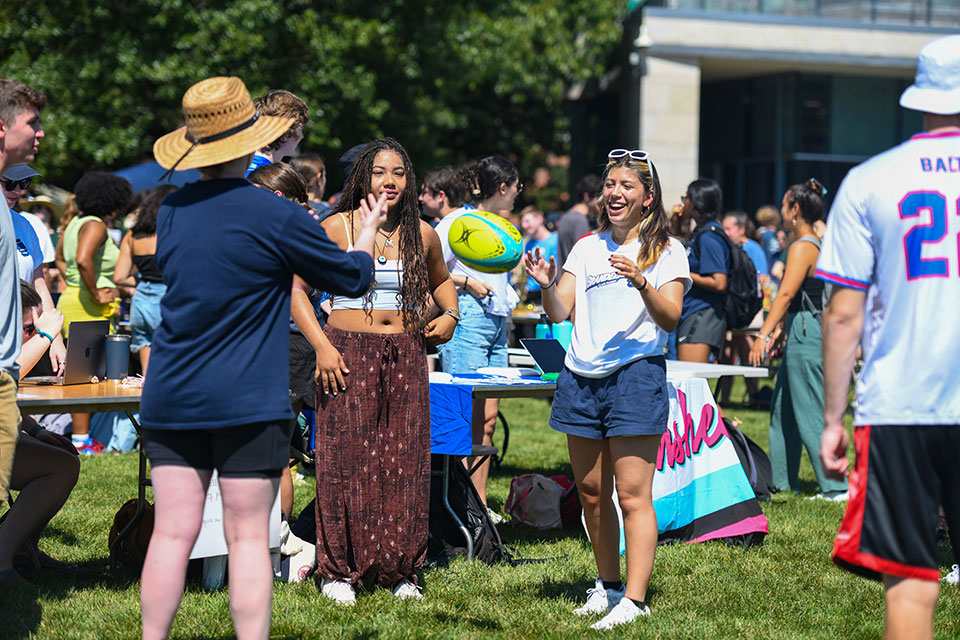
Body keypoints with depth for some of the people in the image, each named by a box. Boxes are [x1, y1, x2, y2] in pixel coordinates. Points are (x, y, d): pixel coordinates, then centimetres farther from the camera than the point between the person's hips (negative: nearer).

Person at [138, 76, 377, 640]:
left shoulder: (171, 211, 7)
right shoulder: (276, 217, -9)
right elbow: (352, 278, 2)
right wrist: (367, 235, 24)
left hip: (169, 398, 4)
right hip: (247, 402, -4)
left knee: (172, 532, 5)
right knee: (248, 538, 0)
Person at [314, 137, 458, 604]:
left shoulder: (422, 234, 8)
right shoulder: (337, 228, -3)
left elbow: (441, 280, 28)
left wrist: (450, 314, 8)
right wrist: (321, 346, -8)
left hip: (406, 356, 3)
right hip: (349, 354, -3)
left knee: (405, 461, 3)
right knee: (346, 458, -3)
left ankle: (400, 569, 14)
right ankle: (340, 571, 7)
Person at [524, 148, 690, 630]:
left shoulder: (666, 251, 2)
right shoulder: (587, 248, 15)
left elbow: (670, 319, -9)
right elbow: (560, 313, 9)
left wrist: (641, 283, -26)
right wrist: (547, 285, -12)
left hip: (636, 373, -5)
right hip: (581, 375, 5)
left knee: (633, 494, -10)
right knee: (591, 493, 10)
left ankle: (634, 600, -11)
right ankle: (608, 586, 23)